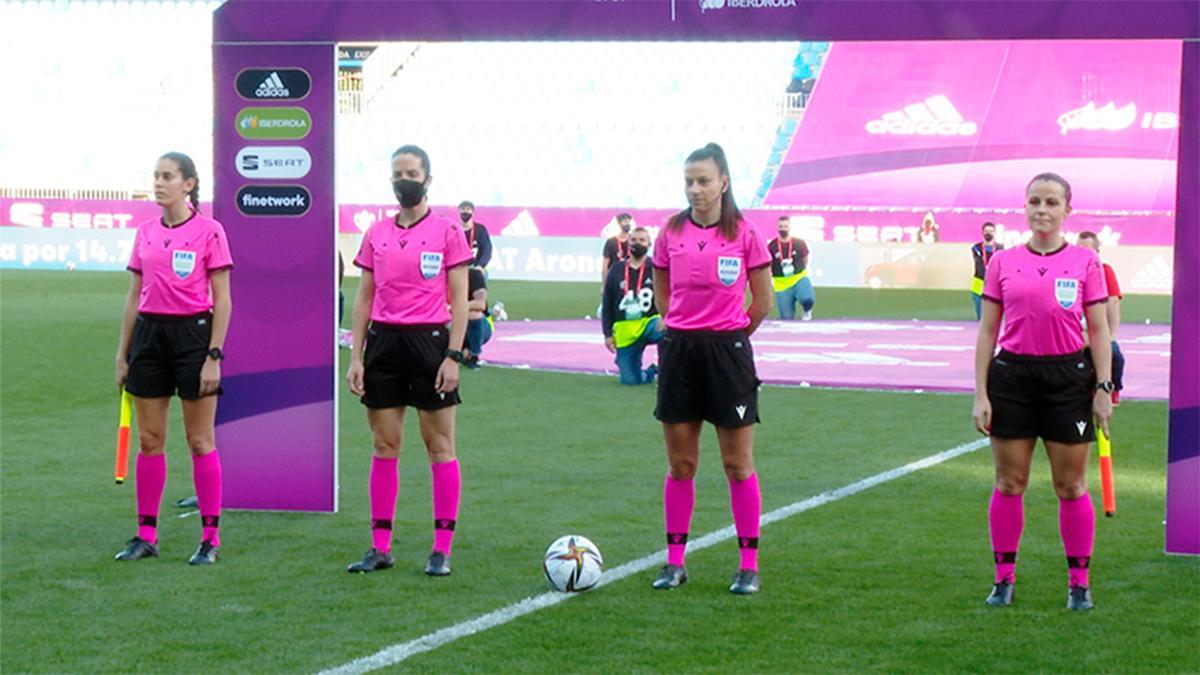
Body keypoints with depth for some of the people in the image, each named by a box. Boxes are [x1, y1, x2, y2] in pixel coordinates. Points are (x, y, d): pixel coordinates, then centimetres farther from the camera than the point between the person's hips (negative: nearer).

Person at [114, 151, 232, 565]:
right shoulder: (145, 233, 9)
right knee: (149, 439, 7)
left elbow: (222, 301, -7)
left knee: (201, 441, 0)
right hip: (149, 333, 5)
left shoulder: (208, 231, -6)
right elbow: (134, 296, 15)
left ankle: (210, 538, 6)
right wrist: (123, 352, 12)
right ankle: (146, 535, 14)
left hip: (193, 333, -5)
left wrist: (213, 356, -12)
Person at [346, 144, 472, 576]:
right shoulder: (376, 234, 10)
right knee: (384, 446, 6)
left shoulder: (447, 231, -2)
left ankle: (442, 550, 4)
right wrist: (356, 355, 5)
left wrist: (453, 355, -11)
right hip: (383, 342, 4)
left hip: (430, 341, -4)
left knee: (440, 446, 0)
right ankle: (380, 547, 10)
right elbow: (364, 298, 12)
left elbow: (459, 299, -3)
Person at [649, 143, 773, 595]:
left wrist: (727, 337, 9)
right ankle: (675, 561, 15)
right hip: (679, 350, 3)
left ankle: (749, 565, 7)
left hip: (727, 351, -3)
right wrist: (687, 330, 12)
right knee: (679, 464, 7)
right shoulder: (671, 231, 3)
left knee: (738, 464, 1)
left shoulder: (744, 234, -5)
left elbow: (762, 302, 3)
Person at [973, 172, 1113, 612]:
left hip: (1069, 377, -1)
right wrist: (980, 394, 1)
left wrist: (1103, 388, -5)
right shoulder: (1003, 263, 4)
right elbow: (987, 331, 6)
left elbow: (1099, 330, 2)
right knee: (1008, 482, 5)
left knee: (1071, 485, 3)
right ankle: (1004, 578, 16)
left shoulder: (1084, 262, 1)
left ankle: (1079, 582, 13)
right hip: (1012, 375, 1)